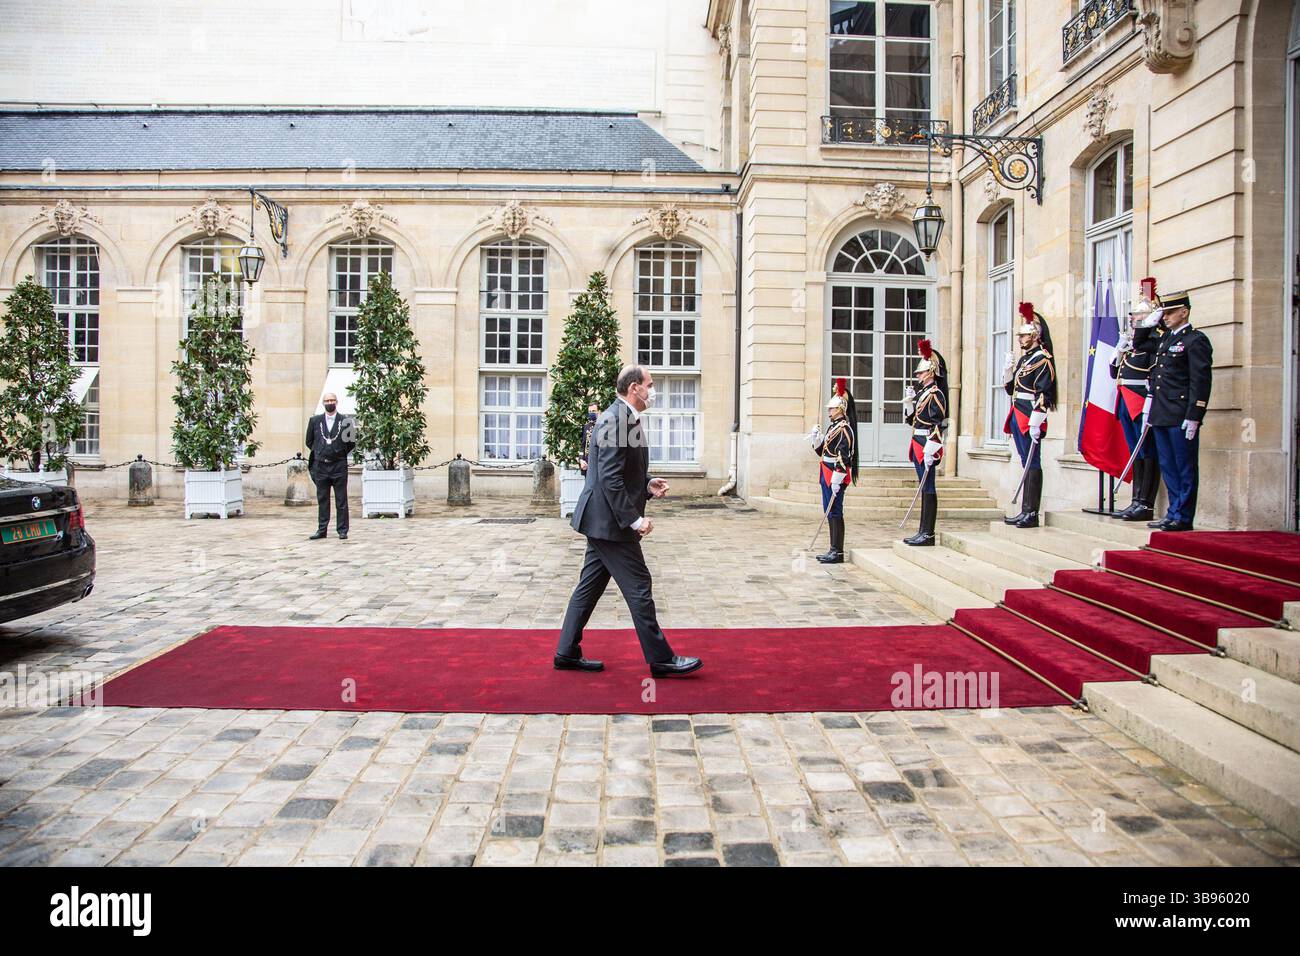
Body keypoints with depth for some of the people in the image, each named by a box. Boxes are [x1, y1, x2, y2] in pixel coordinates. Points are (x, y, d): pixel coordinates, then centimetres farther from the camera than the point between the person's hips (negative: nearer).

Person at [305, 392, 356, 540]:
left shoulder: (345, 421, 1)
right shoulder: (314, 420, 7)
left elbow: (352, 442, 7)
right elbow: (309, 441, 15)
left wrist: (341, 454, 3)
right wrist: (319, 453, 9)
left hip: (339, 466, -2)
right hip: (320, 466, 2)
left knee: (341, 501, 1)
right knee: (322, 500, 7)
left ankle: (342, 531, 6)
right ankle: (322, 530, 13)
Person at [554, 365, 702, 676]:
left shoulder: (624, 417, 15)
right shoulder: (617, 419, -18)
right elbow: (610, 479, -24)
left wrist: (648, 484, 7)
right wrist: (634, 519, -22)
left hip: (602, 521, 10)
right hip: (609, 522, -10)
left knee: (589, 587, 14)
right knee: (638, 587, -2)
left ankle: (567, 653, 22)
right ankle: (661, 659, 7)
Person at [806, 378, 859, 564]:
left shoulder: (844, 429, -13)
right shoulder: (832, 427, 17)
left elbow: (844, 456, -20)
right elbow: (822, 450, 23)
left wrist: (837, 479, -24)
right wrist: (815, 436, 6)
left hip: (836, 475, -10)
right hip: (827, 475, 10)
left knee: (835, 513, -6)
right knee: (829, 513, 12)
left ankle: (838, 552, -2)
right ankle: (834, 550, 18)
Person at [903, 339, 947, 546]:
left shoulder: (935, 394, -12)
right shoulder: (922, 393, 16)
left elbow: (938, 425, -18)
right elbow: (912, 419, 21)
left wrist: (930, 451, -23)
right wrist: (908, 401, 7)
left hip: (927, 446, -9)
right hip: (918, 444, 9)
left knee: (928, 488, -6)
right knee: (924, 488, 11)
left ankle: (928, 534, -2)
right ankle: (923, 532, 16)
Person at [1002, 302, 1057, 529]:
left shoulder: (1043, 359, -9)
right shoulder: (1023, 358, 18)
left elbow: (1043, 393, -16)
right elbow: (1011, 389, 22)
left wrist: (1035, 422, -22)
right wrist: (1008, 369, 6)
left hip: (1030, 418, -9)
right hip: (1018, 417, 9)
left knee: (1032, 464, -6)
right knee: (1027, 464, 11)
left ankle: (1032, 514, -3)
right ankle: (1025, 511, 15)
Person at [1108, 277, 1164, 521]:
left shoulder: (1156, 343, -8)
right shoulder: (1131, 343, 16)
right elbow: (1115, 373, 18)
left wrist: (1149, 409, -19)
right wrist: (1120, 351, 5)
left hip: (1143, 406, -8)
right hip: (1127, 405, 8)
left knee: (1148, 454, -4)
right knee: (1136, 454, 11)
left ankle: (1146, 505, -2)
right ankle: (1137, 502, 16)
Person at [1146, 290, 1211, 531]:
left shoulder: (1196, 340, -7)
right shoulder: (1165, 339, 18)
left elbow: (1201, 382, -13)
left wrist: (1193, 417, -18)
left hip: (1181, 417, -8)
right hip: (1161, 416, 8)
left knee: (1185, 468, -1)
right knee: (1168, 467, 12)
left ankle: (1183, 518, 4)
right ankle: (1174, 513, 20)